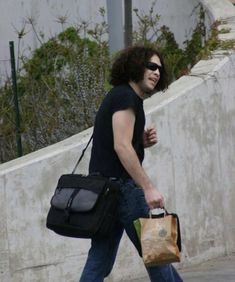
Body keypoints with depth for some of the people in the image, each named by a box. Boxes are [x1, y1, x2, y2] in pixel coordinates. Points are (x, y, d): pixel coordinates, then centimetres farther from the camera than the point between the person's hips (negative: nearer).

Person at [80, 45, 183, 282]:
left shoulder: (119, 96, 21)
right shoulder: (126, 96, -9)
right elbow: (121, 147, -19)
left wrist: (143, 142, 7)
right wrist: (149, 188, -22)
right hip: (121, 186, -10)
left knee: (100, 261, 3)